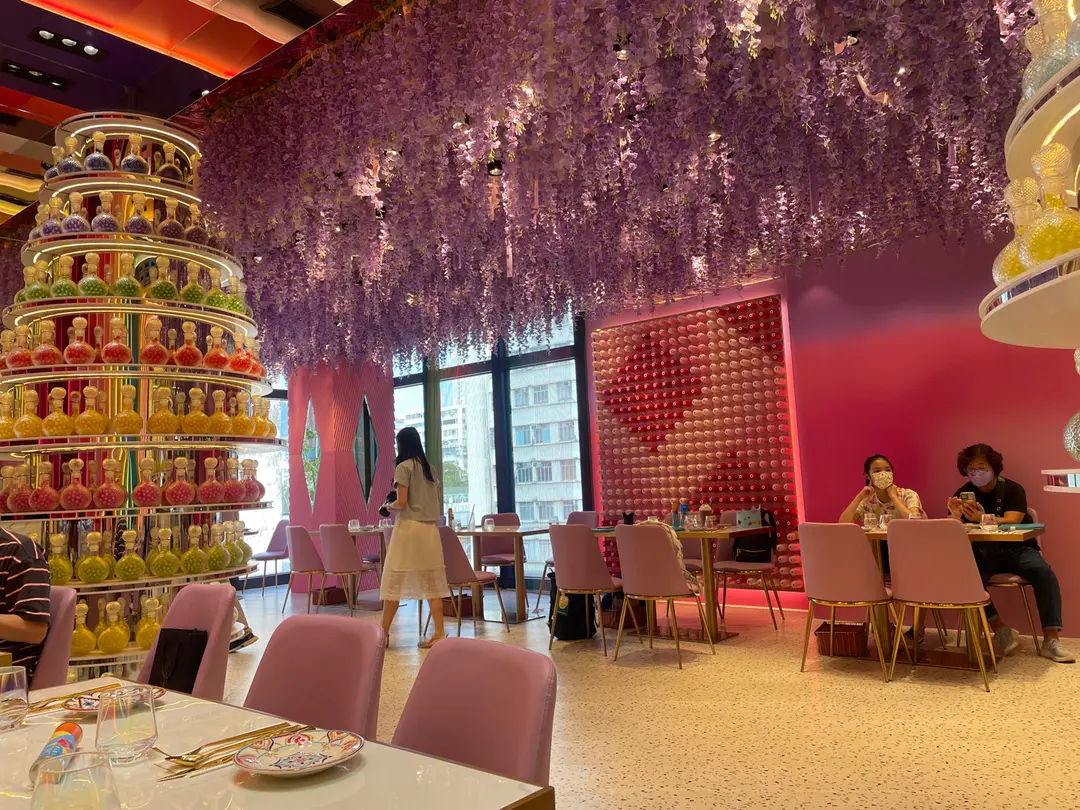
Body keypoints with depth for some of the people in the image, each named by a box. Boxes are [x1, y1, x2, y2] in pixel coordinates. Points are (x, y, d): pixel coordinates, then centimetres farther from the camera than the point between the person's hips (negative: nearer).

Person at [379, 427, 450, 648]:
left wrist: (389, 506, 7)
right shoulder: (429, 468, 13)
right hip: (430, 528, 6)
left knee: (394, 580, 2)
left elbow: (401, 503, -12)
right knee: (431, 582, 6)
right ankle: (439, 633, 3)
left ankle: (383, 633, 9)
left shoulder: (403, 467, -7)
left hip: (409, 527, -6)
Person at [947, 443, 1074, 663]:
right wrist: (955, 516, -30)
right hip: (984, 552, 1)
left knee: (1044, 572, -30)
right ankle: (1000, 628, -20)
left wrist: (983, 518, -42)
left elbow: (1011, 522, -22)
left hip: (1016, 549, -1)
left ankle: (1051, 639, -24)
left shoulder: (1012, 489, -6)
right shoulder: (963, 493, 2)